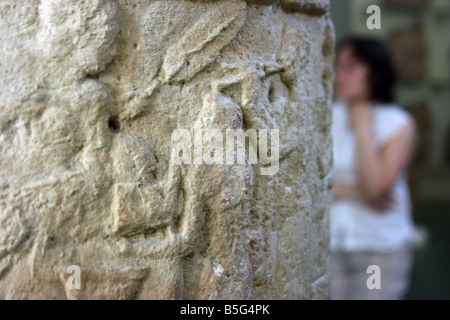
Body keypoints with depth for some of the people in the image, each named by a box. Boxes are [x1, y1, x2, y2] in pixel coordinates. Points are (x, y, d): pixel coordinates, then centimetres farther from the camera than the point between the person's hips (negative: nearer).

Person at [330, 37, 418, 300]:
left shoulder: (399, 125, -7)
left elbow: (375, 187, -19)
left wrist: (363, 125, -14)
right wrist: (354, 192, -16)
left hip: (382, 247, -2)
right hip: (330, 245, 3)